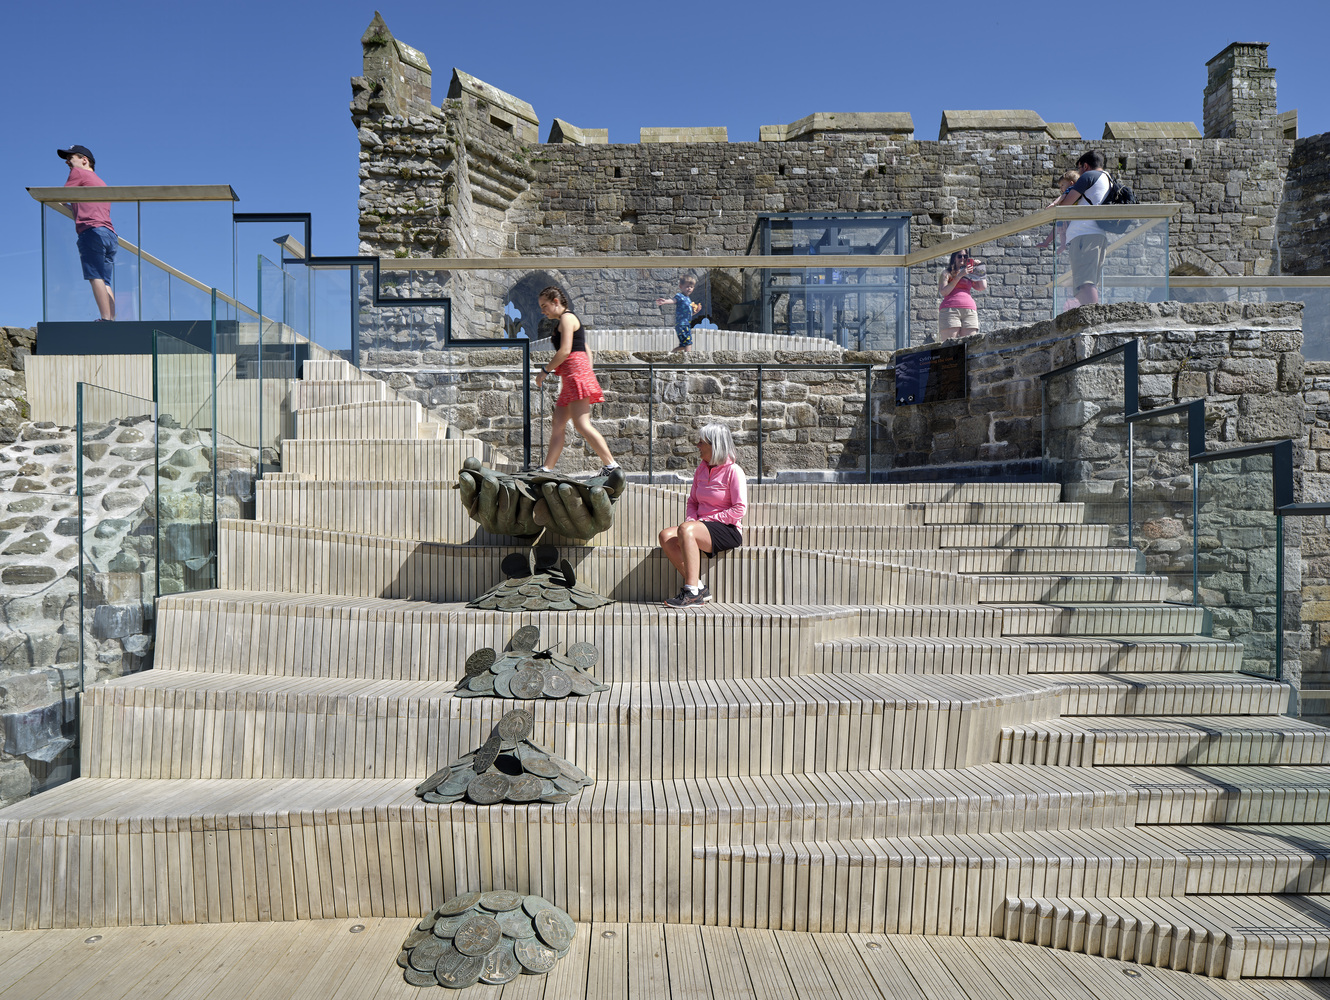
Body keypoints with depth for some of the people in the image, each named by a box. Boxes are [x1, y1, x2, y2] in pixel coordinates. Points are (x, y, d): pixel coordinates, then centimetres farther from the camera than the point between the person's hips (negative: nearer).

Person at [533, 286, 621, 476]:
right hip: (570, 378, 10)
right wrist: (589, 376, 19)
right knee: (557, 423, 7)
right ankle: (547, 469, 8)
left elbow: (565, 351, -14)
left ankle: (611, 464, -20)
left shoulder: (567, 318, -3)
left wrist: (545, 371, -7)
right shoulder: (571, 320, 27)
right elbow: (587, 351, 24)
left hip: (576, 371, -10)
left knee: (581, 424, -17)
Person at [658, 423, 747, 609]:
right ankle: (699, 588, -17)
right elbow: (692, 501, 21)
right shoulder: (701, 469, 15)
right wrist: (691, 519, -1)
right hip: (704, 526, 7)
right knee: (666, 536, -19)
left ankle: (692, 593, -33)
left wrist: (706, 520, -13)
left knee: (686, 530, -33)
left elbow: (739, 509, -12)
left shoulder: (733, 471, -6)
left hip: (728, 531, -7)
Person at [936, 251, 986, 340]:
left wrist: (977, 269, 18)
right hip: (950, 309, -4)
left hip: (970, 310, 4)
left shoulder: (970, 275, 27)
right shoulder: (947, 273, 16)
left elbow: (983, 287, 16)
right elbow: (943, 292, 0)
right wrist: (960, 275, -2)